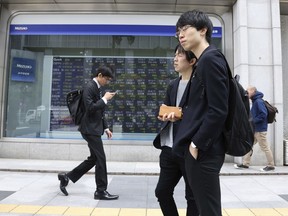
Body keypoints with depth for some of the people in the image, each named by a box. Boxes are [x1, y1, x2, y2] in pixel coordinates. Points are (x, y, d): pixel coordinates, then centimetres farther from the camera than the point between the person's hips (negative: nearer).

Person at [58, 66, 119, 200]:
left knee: (94, 158, 15)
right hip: (90, 128, -10)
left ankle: (67, 177, 26)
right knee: (101, 158, -4)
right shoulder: (89, 87, -14)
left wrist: (105, 127, 16)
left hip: (94, 128, 10)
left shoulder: (97, 88, 16)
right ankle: (101, 191, 10)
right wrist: (105, 99, -16)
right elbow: (90, 108, -24)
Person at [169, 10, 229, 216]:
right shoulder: (204, 61, 16)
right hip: (201, 148, 9)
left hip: (203, 150, -9)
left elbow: (218, 110, -20)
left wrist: (196, 144, -16)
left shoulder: (210, 58, -13)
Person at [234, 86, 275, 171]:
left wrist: (254, 121, -20)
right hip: (255, 129, 10)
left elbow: (264, 114, -25)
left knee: (265, 147, 1)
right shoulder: (255, 101, 14)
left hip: (260, 129, -10)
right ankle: (245, 163, 16)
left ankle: (271, 165, 14)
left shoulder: (259, 101, -16)